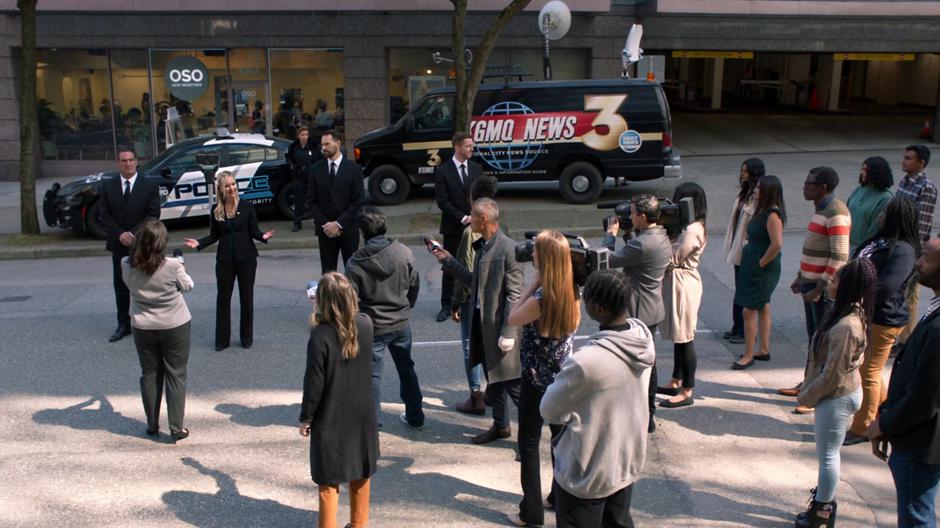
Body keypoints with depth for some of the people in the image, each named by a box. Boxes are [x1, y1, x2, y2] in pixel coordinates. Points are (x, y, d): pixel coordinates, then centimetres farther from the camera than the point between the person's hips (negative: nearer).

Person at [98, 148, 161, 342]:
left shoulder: (149, 186, -3)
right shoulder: (108, 186, 4)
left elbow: (153, 215, -8)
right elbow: (104, 215, 1)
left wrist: (134, 234, -17)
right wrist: (120, 234, -13)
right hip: (118, 244, 3)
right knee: (120, 286, 9)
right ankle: (124, 324, 18)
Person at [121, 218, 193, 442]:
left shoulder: (127, 265, -13)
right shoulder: (172, 266, -21)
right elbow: (187, 286, -5)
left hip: (143, 328, 3)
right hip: (174, 327, -3)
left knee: (149, 375, 16)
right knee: (176, 375, 8)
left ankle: (152, 425, 26)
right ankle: (176, 428, 9)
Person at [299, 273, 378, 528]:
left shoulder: (320, 336, -23)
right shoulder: (366, 324, -8)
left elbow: (314, 383, -17)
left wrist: (306, 417, -5)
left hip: (330, 419, -5)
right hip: (361, 414, 5)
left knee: (329, 480, 8)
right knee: (360, 472, 20)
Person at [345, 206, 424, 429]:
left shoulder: (356, 263, -18)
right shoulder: (404, 252, -9)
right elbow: (414, 286, 2)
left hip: (373, 326, -4)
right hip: (402, 322, 4)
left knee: (372, 374, 10)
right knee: (406, 368, 20)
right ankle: (415, 415, 31)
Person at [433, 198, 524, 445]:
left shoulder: (508, 249, -18)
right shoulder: (482, 247, 9)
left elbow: (514, 295, -19)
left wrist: (508, 332, -20)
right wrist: (448, 261, 13)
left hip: (500, 325, -9)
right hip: (483, 323, 9)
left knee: (511, 382, 0)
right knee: (493, 379, 19)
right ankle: (500, 426, 33)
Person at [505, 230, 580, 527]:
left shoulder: (542, 297, -26)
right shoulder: (571, 290, -5)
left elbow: (513, 319, -12)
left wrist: (534, 283, -13)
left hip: (538, 378, -7)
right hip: (563, 375, 7)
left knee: (529, 442, 6)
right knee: (561, 436, 19)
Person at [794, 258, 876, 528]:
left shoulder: (846, 327, -32)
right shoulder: (851, 312, -1)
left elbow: (832, 374, -24)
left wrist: (807, 397, -11)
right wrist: (809, 389, 12)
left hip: (836, 397, -9)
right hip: (840, 392, 9)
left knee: (827, 454, 8)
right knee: (827, 452, 24)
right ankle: (825, 496, 41)